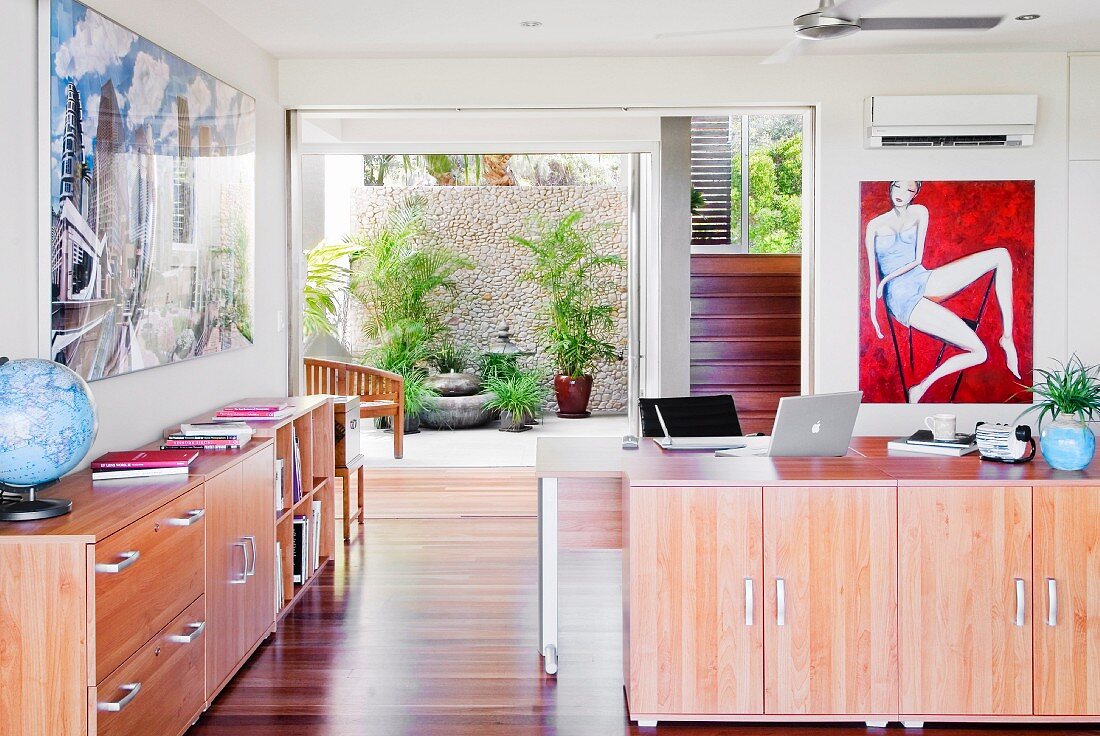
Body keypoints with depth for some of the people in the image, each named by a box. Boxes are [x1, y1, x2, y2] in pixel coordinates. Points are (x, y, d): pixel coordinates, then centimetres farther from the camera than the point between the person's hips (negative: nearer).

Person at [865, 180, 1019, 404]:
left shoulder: (919, 213, 12)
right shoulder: (875, 225, 6)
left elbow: (917, 259, 5)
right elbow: (873, 273, 3)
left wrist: (889, 277, -9)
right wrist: (873, 314, -3)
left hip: (924, 281, 4)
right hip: (901, 296, -4)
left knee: (1001, 256, -12)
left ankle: (1007, 337, -14)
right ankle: (919, 390, -6)